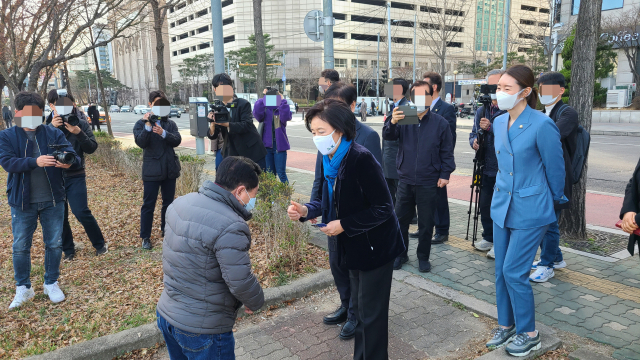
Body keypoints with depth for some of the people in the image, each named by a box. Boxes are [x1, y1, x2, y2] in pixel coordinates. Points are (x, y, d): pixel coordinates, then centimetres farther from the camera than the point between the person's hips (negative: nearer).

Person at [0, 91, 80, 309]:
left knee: (54, 244, 10)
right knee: (21, 246, 9)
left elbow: (71, 153, -9)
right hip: (22, 201, -1)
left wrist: (68, 160, -35)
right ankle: (23, 288, 26)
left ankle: (51, 284, 28)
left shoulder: (53, 134, 1)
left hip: (53, 200, 1)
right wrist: (35, 162, -34)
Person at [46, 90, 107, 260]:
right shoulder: (47, 123, 0)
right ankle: (68, 249, 25)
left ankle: (100, 243, 12)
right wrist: (51, 127, -23)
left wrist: (79, 133, -25)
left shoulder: (80, 123, -4)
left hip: (75, 176, -2)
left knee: (82, 212, -8)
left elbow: (92, 148, -10)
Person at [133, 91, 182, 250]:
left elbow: (177, 140, -6)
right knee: (148, 204, 0)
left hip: (170, 169, 4)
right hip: (152, 170, -4)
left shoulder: (170, 124, 9)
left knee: (169, 202, 13)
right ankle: (145, 237, 9)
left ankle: (166, 230, 28)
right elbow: (141, 142, -14)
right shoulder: (141, 124, 0)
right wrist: (148, 125, -22)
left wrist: (163, 133, -22)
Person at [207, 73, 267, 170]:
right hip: (232, 154, 3)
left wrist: (226, 124, -32)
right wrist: (212, 124, -22)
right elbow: (212, 136, 0)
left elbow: (247, 125, -21)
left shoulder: (243, 104, -7)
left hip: (252, 152, -3)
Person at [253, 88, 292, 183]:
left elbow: (286, 116, -22)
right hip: (267, 145, 2)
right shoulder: (265, 110, 4)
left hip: (279, 145, -2)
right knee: (270, 174, 10)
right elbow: (257, 113, -17)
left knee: (281, 173, -3)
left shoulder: (281, 110, 1)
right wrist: (262, 99, -12)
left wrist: (282, 100, -15)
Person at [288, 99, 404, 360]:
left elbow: (383, 209, -25)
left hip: (375, 247, -8)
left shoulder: (361, 158, -27)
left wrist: (343, 225, -24)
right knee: (359, 309, 23)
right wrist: (306, 210, -10)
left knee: (371, 314, 6)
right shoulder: (330, 159, -2)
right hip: (355, 246, 8)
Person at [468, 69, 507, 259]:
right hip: (486, 167, 6)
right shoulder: (482, 111, 10)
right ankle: (488, 237, 32)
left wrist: (491, 128, -24)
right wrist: (474, 142, -5)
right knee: (485, 204, 14)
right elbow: (473, 134, 16)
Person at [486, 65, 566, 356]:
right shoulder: (499, 122, 4)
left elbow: (555, 169, -6)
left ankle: (528, 334, 18)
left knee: (514, 272, -3)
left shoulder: (542, 125, -18)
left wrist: (555, 199, 7)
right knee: (501, 271, 12)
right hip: (502, 206, 7)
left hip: (529, 211, -7)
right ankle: (506, 325, 30)